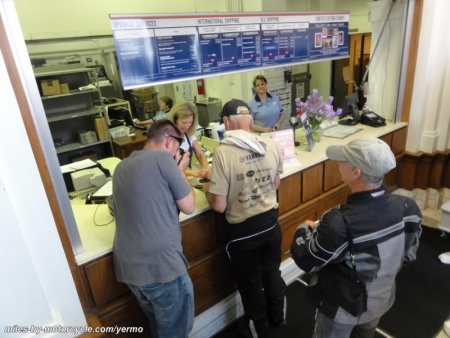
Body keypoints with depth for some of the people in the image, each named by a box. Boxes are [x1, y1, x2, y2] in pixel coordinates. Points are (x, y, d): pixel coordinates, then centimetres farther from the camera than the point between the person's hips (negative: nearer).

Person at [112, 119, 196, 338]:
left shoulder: (121, 167, 12)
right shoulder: (163, 159, -11)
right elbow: (189, 206, -6)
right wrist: (180, 171, 6)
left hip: (128, 267, 8)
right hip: (162, 265, -7)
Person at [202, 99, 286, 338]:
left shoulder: (223, 152, -24)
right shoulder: (271, 146, -9)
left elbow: (219, 206, -20)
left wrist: (208, 190, -1)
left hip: (242, 230, -4)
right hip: (270, 222, 5)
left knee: (250, 283, 21)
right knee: (272, 273, 29)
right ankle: (278, 317, 52)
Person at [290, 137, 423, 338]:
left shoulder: (340, 223, -41)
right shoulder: (408, 208, -21)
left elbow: (306, 261, -23)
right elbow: (408, 256, -3)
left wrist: (305, 229, -5)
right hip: (382, 301, 5)